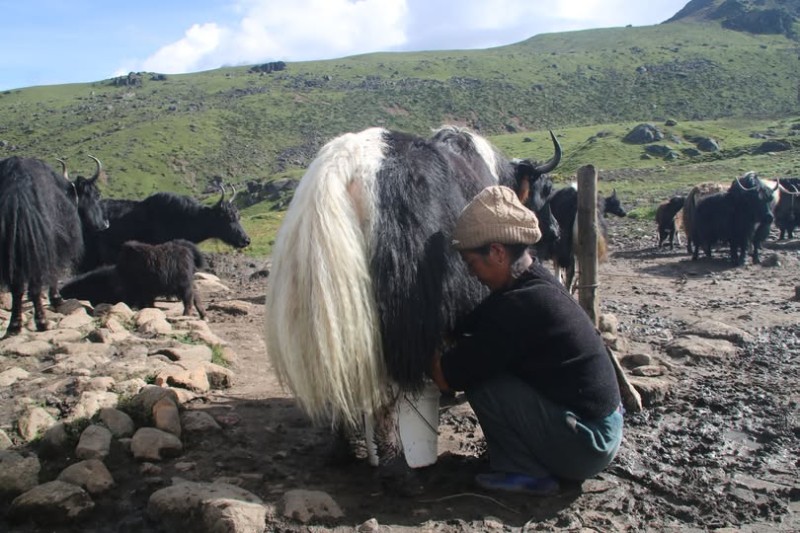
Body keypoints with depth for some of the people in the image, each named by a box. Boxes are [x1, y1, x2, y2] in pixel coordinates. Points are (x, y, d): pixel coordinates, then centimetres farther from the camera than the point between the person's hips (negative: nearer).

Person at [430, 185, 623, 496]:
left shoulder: (521, 304, -25)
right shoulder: (536, 281, 2)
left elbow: (447, 376, -18)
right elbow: (469, 328, 12)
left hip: (586, 445, -9)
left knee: (479, 380, -14)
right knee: (482, 365, 10)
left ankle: (528, 473, 2)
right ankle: (536, 460, 18)